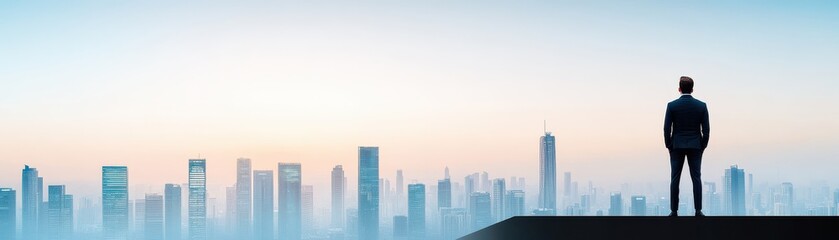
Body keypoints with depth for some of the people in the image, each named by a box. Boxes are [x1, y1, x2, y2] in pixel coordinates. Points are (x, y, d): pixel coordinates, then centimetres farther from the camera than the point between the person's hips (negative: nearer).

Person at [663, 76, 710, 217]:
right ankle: (698, 211, 0)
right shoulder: (701, 106, -2)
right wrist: (703, 146, 9)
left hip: (677, 146, -1)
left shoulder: (672, 105, -6)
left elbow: (667, 129, -5)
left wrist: (668, 146, 6)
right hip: (695, 146, 1)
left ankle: (674, 211, 1)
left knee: (675, 179, 2)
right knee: (696, 178, 3)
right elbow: (706, 129, -1)